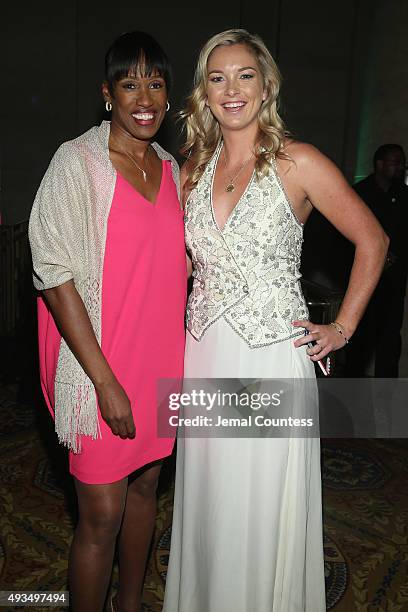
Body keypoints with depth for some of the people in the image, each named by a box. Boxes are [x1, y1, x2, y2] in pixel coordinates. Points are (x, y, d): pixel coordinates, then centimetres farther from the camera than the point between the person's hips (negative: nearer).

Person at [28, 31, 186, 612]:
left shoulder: (171, 167, 9)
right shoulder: (78, 161, -9)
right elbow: (56, 276, -13)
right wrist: (105, 381, -17)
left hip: (162, 363, 6)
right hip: (102, 368, -6)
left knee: (144, 487, 20)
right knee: (102, 516, 4)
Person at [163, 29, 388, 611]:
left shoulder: (299, 162, -6)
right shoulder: (194, 168, 8)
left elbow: (372, 241, 0)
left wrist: (343, 328, -3)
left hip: (272, 354, -4)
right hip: (203, 356, 5)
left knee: (264, 509, 10)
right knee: (207, 503, 17)